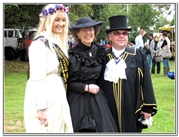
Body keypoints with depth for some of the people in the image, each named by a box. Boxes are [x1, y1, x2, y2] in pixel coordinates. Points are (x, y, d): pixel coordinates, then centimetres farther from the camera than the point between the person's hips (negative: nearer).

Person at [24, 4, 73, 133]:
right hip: (44, 99, -9)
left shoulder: (60, 42, 13)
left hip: (58, 97, 9)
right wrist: (42, 108, -22)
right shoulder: (40, 43, -14)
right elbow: (37, 79, -19)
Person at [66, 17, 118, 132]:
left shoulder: (99, 51, 6)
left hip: (97, 98, 4)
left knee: (102, 127, 0)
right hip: (77, 100, -4)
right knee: (81, 130, -2)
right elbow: (67, 83, -9)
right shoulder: (72, 55, -9)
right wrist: (86, 88, -13)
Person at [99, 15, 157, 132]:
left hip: (132, 110, -1)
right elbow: (99, 84, 8)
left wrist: (148, 108, -2)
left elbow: (146, 83, 0)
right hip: (109, 110, 1)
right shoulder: (104, 57, 4)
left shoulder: (138, 55, 0)